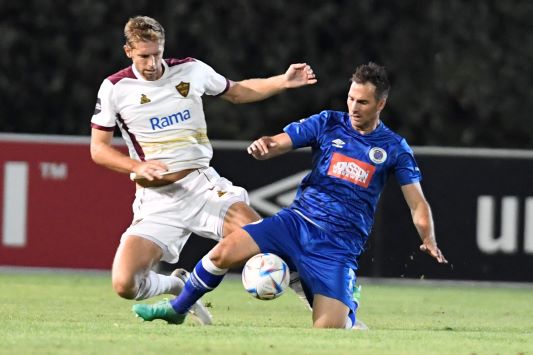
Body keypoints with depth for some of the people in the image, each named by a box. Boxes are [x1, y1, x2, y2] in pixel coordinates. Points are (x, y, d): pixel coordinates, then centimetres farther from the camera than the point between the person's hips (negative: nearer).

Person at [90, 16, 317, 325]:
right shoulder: (115, 88, -2)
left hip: (201, 184, 1)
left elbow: (237, 92, 21)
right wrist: (138, 166, -16)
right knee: (125, 285, -18)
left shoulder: (191, 70, 4)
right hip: (156, 200, 0)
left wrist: (284, 82, 7)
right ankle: (178, 285, 16)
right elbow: (98, 149, 1)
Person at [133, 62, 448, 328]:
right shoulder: (328, 123, 5)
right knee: (225, 251, -19)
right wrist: (263, 146, -27)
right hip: (298, 221, 2)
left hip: (339, 245, -2)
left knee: (328, 328, -19)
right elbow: (278, 143, -2)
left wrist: (429, 239, -19)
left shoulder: (394, 148, 2)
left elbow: (418, 203, 0)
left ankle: (349, 316, 21)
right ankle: (177, 309, 4)